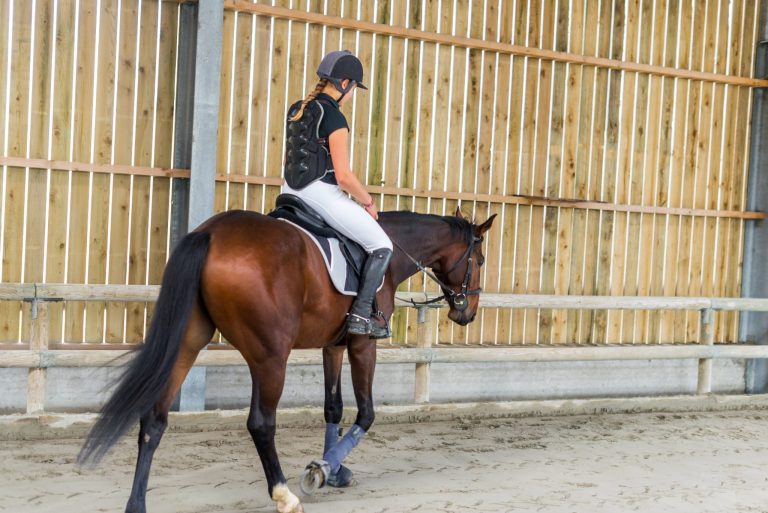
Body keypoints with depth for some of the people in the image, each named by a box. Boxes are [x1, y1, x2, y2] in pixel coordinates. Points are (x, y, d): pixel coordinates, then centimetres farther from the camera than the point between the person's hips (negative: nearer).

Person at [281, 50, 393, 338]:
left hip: (291, 192, 9)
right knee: (381, 246, 1)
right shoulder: (335, 118, -14)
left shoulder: (296, 110, 12)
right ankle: (361, 314, -4)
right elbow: (343, 176, -18)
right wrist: (368, 202, -3)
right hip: (323, 194, -9)